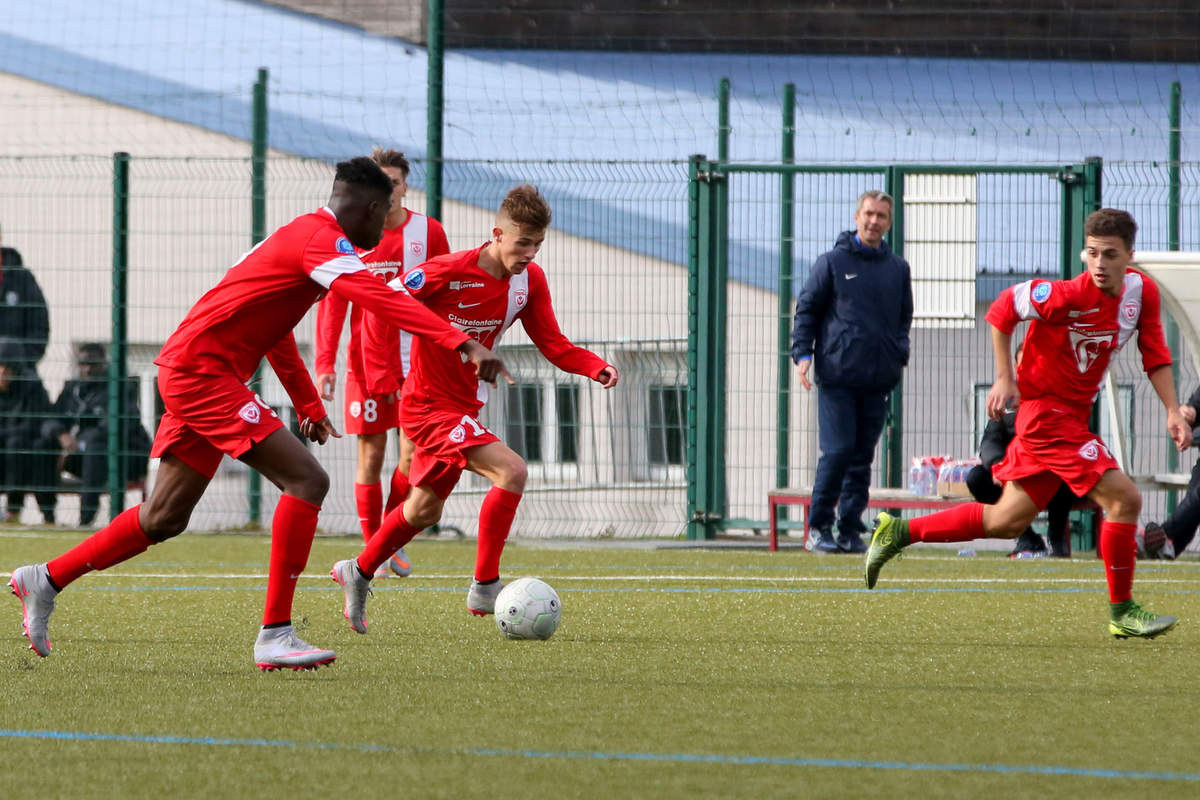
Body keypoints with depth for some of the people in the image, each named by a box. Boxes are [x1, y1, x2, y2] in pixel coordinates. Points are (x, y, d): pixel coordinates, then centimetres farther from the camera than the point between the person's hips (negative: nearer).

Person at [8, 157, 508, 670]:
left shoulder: (299, 236, 19)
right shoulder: (321, 240, -14)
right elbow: (379, 297, -31)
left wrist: (308, 405, 30)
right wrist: (461, 343, -39)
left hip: (187, 375, 10)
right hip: (202, 371, -10)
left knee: (165, 518, 16)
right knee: (306, 480, -16)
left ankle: (45, 580, 27)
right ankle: (274, 635, -17)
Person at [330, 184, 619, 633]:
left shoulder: (530, 280, -3)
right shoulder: (448, 272, -22)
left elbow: (553, 345, 0)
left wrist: (596, 367, -18)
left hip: (465, 407, 8)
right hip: (430, 406, -8)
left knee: (425, 510, 22)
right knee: (510, 470, -24)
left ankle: (358, 574, 44)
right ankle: (485, 588, -17)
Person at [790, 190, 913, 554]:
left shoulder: (898, 268, 15)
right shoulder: (832, 262, 3)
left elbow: (904, 317, 23)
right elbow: (806, 309, 5)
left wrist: (900, 354, 6)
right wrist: (803, 354, -6)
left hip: (878, 379, 4)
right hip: (837, 375, -4)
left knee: (863, 456, 4)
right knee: (837, 451, -9)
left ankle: (851, 530, 7)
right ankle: (819, 528, -2)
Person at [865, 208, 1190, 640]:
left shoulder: (1142, 291, -3)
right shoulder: (1067, 295, -23)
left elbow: (1155, 353, 8)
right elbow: (1004, 308, -11)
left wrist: (1172, 410, -1)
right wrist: (1005, 378, -11)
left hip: (1073, 415, 8)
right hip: (1046, 408, -8)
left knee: (1008, 520, 14)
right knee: (1123, 498, -15)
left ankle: (900, 533, 24)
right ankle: (1122, 612, -4)